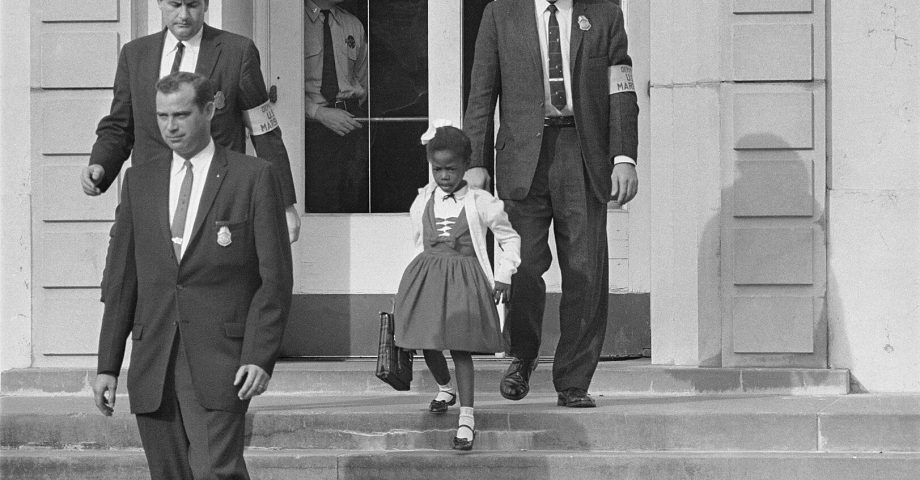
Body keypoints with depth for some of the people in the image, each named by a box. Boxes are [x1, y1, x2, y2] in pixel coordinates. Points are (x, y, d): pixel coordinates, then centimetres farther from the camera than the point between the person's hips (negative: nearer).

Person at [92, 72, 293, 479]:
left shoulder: (253, 177, 1)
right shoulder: (140, 180, 13)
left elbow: (275, 278, -2)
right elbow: (121, 278, 14)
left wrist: (260, 357, -12)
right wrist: (107, 365, 8)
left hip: (219, 362, -4)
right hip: (153, 364, 4)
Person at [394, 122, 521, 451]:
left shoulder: (480, 202, -3)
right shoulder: (422, 202, 6)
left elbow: (510, 239, 6)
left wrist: (503, 276, 0)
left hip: (465, 278, -4)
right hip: (426, 274, 4)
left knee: (460, 345, -11)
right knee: (427, 343, 7)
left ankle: (466, 417, -11)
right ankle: (445, 389, 38)